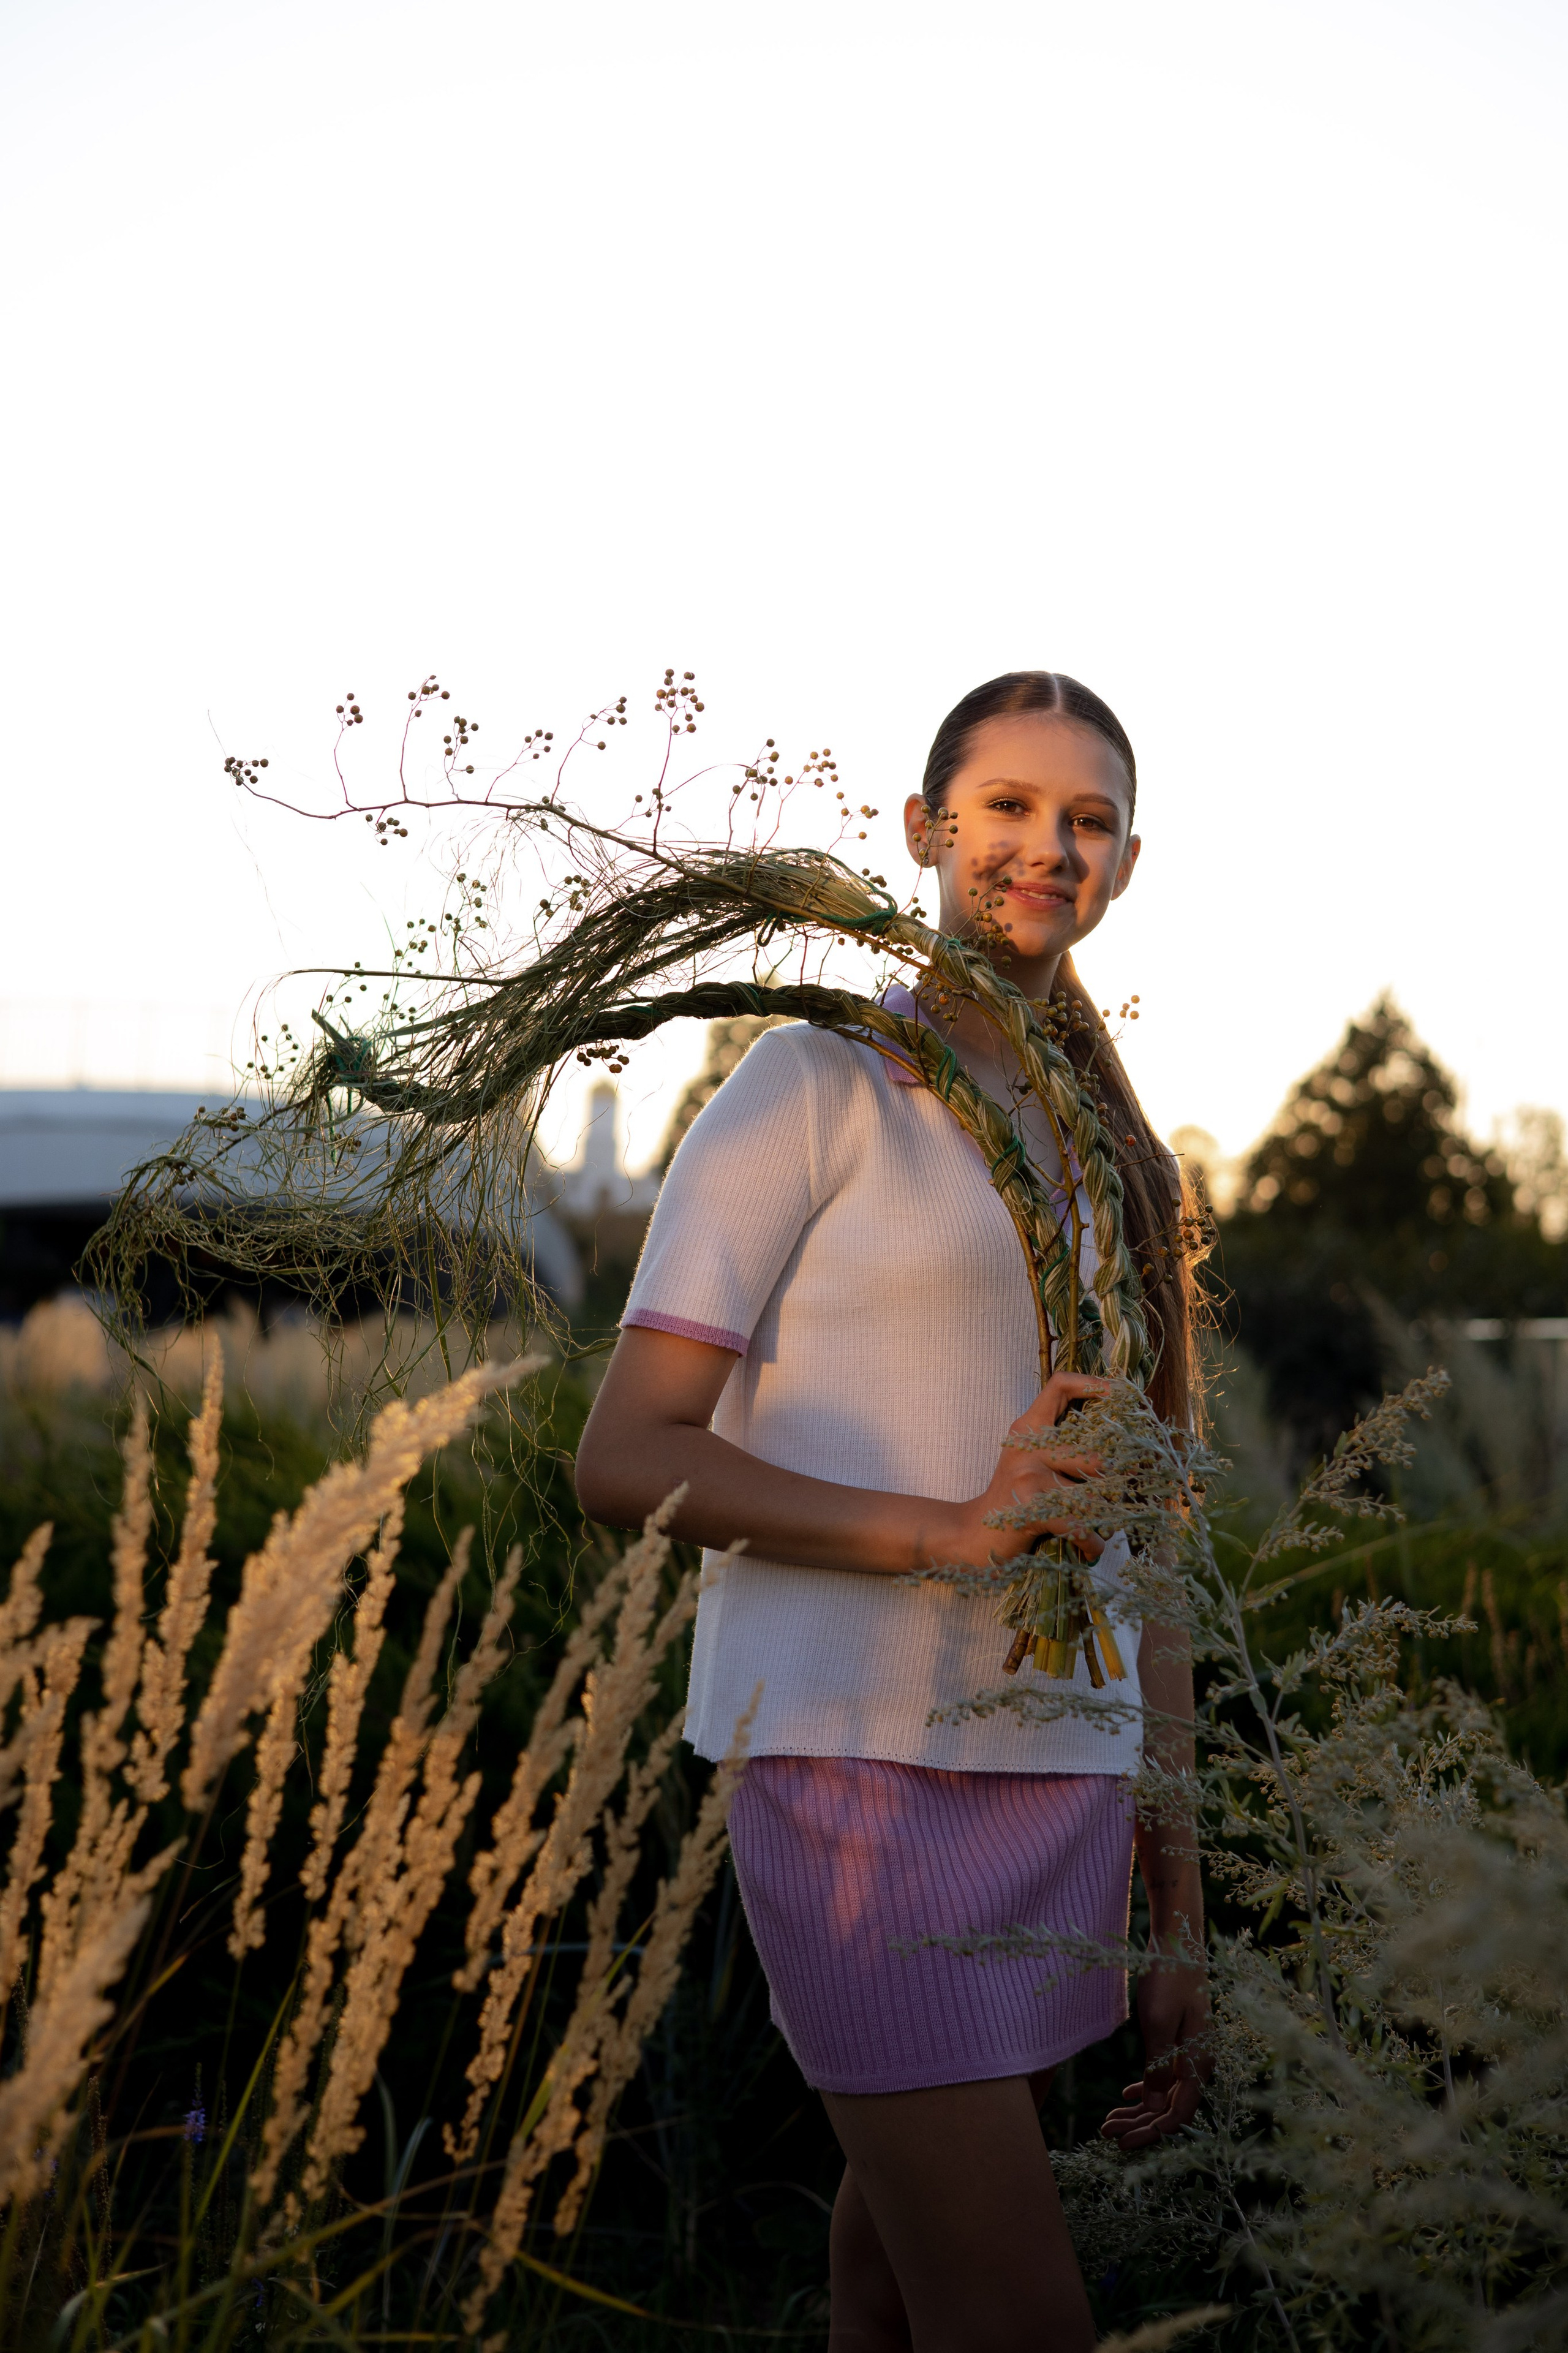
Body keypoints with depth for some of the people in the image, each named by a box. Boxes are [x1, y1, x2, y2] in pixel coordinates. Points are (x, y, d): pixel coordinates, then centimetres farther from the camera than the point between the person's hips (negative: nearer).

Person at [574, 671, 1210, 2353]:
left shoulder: (1112, 1163, 17)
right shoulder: (812, 1089, -2)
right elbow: (624, 1461, -8)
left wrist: (1180, 1923, 13)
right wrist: (958, 1532, -19)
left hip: (1059, 1778, 6)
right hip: (863, 1771, -6)